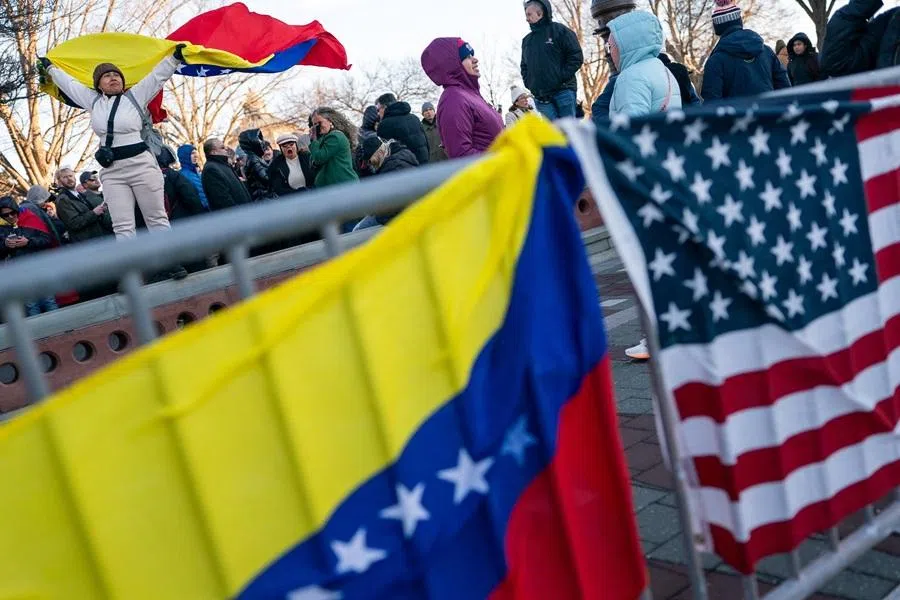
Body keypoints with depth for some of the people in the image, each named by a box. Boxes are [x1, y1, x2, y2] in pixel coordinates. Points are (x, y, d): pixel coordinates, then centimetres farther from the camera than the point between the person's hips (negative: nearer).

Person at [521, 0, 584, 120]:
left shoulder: (559, 30, 1)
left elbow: (576, 57, -3)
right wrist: (528, 82, 7)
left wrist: (562, 77, -11)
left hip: (563, 91, -4)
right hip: (541, 98, 5)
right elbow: (524, 66, 25)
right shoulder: (527, 40, 18)